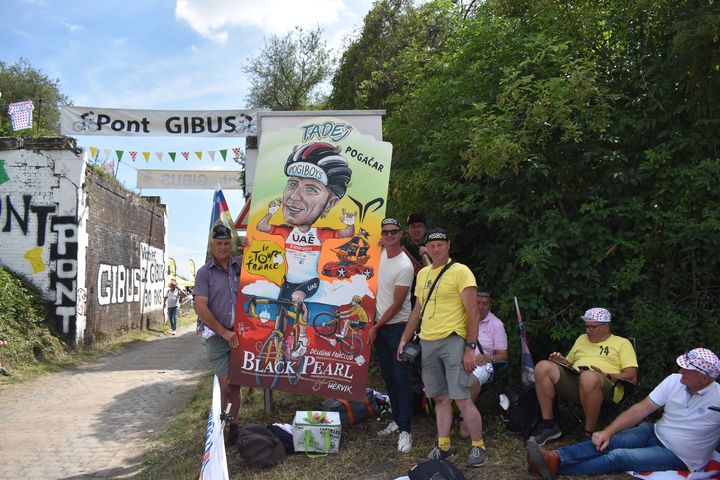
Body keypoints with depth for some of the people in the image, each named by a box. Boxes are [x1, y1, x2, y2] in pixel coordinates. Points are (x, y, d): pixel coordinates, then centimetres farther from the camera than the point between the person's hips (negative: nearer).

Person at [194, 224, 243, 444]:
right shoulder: (204, 273, 1)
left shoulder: (241, 264, 7)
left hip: (242, 333, 2)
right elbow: (201, 309, -5)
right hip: (218, 335, -2)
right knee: (225, 384, -5)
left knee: (236, 383, 7)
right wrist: (224, 332, -9)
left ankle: (234, 424, 20)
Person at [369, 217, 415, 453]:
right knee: (388, 376, 13)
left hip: (398, 326, -8)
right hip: (380, 326, 8)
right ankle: (397, 419, 25)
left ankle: (405, 430, -2)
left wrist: (376, 328, -9)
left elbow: (397, 305, -16)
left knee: (401, 378, -6)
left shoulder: (404, 266, -19)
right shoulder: (382, 254, 4)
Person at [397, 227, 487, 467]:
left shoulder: (460, 271, -6)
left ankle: (478, 447, 10)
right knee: (440, 398, 12)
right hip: (427, 343, 6)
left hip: (452, 341, -6)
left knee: (461, 398, -5)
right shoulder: (423, 273, 14)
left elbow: (473, 311, -10)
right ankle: (444, 446, 21)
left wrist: (470, 347, -15)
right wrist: (404, 339, 18)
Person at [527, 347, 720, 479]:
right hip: (655, 433, 5)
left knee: (619, 456, -25)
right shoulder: (674, 380, -5)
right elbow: (642, 408, -6)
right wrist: (608, 432, -13)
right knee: (607, 441, -22)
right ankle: (554, 458, -39)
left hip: (680, 457, -5)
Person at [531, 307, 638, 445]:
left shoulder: (622, 343, 15)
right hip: (572, 380, 5)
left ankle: (590, 433, -26)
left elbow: (632, 377, 3)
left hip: (605, 386, -5)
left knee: (589, 376, -42)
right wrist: (561, 361, 9)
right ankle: (548, 425, -18)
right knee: (543, 366, -23)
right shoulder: (582, 339, 31)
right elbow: (569, 363, 33)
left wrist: (606, 376, -13)